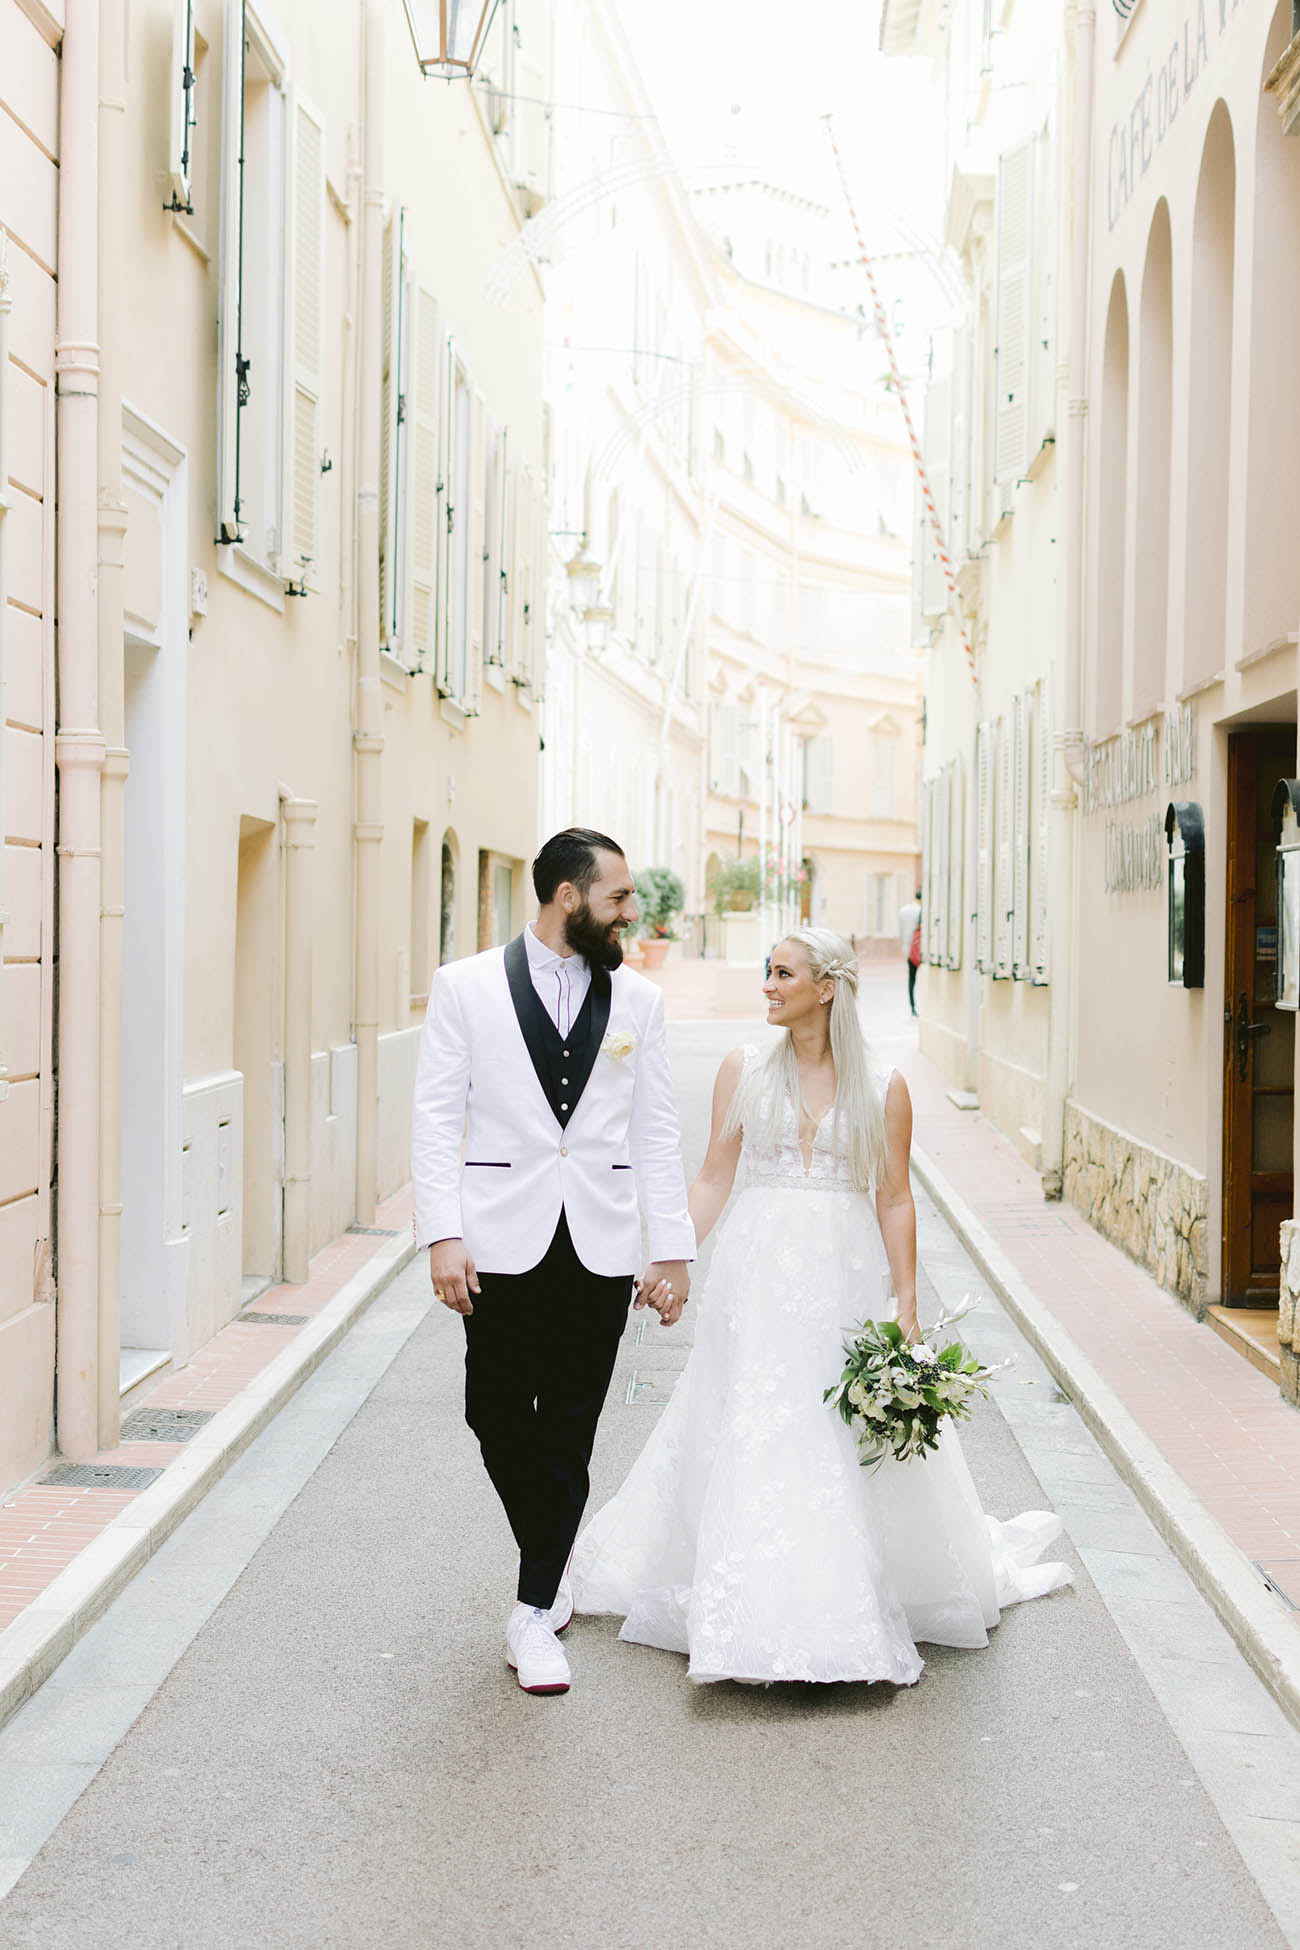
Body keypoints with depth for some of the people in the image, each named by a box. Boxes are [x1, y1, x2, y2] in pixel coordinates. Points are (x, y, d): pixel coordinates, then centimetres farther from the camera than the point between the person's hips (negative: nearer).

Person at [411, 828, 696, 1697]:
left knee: (568, 1432, 3)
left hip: (601, 1250, 2)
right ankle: (552, 1568, 28)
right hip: (504, 1245, -1)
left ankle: (536, 1611, 12)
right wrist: (443, 1236, -10)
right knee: (499, 1421, 3)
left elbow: (656, 1134, 9)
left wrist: (674, 1249, 4)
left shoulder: (639, 999, 8)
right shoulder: (466, 987, 1)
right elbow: (437, 1119, -1)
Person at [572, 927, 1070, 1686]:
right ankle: (760, 1613, 12)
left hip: (846, 1277, -1)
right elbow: (714, 1178, 7)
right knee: (749, 1441, 0)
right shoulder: (745, 1070, 5)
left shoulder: (882, 1088, 0)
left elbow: (895, 1200, 0)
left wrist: (907, 1308, -3)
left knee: (850, 1446, 4)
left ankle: (855, 1606, 20)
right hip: (760, 1274, 1)